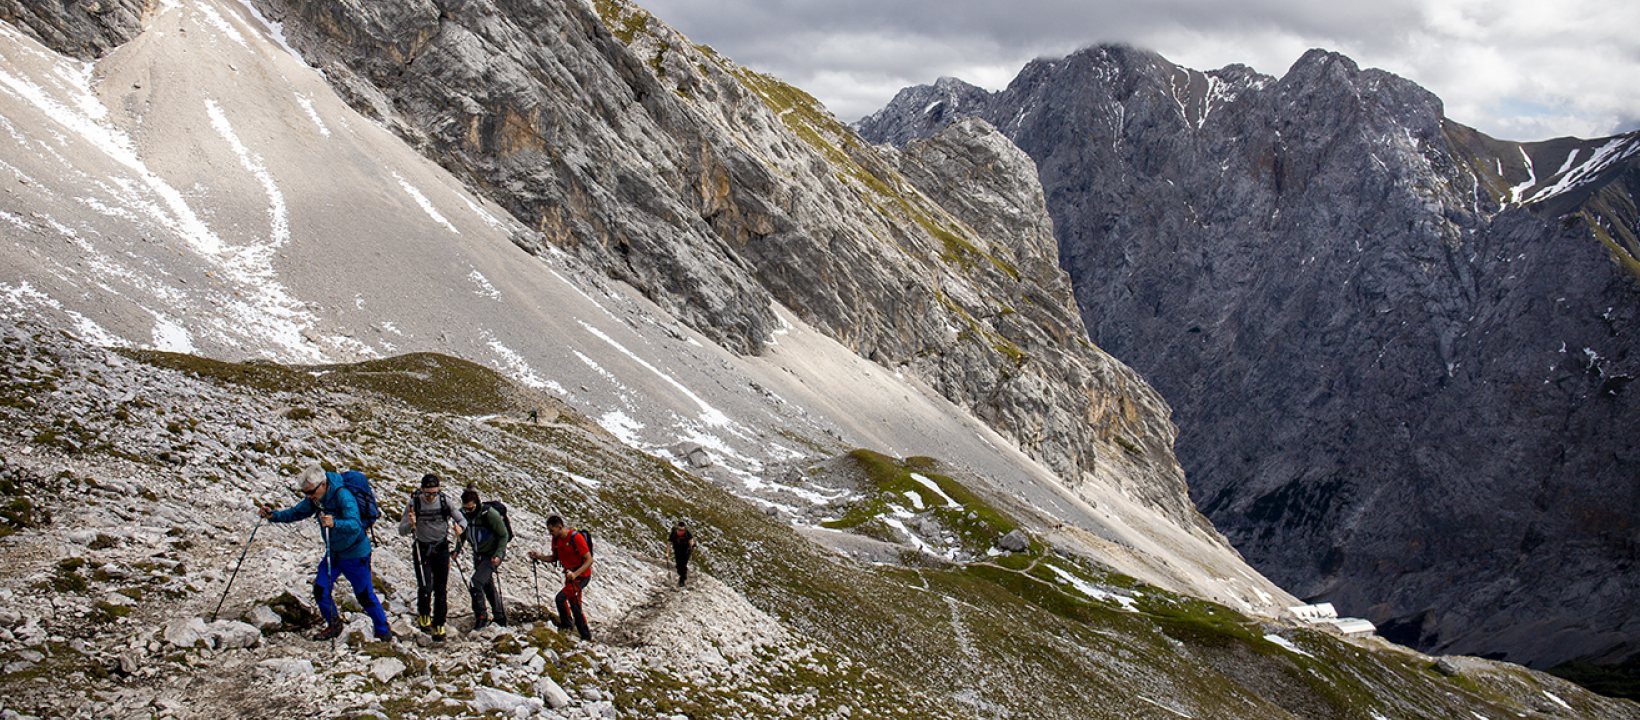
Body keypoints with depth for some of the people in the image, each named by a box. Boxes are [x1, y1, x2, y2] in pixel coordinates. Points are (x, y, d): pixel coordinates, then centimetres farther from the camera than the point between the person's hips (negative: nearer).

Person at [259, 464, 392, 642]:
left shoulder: (343, 496, -31)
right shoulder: (315, 498, -7)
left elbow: (355, 525, -41)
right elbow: (297, 512, 4)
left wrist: (334, 524, -60)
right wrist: (274, 515, -13)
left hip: (355, 553, -7)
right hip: (333, 552, 7)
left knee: (365, 595, 2)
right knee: (320, 589, 0)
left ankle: (383, 632, 19)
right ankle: (334, 625, 21)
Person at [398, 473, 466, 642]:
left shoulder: (445, 501, -6)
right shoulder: (414, 503, -11)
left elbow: (461, 519, 3)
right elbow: (402, 531, -10)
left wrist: (460, 527, -21)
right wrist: (410, 525, -32)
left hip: (441, 549, 1)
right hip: (422, 550, -1)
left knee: (440, 590, 2)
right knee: (425, 588, -13)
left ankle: (438, 626, 14)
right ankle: (424, 618, 13)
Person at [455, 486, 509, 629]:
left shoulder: (490, 514, -24)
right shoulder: (464, 513, -6)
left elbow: (504, 535, -15)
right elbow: (463, 532, 13)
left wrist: (499, 554, -23)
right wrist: (458, 548, 0)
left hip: (492, 555, -7)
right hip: (478, 555, 7)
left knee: (476, 581, -20)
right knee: (488, 585, 16)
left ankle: (481, 616, -10)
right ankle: (500, 618, 29)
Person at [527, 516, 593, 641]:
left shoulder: (576, 537, -23)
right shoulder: (556, 539, 1)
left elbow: (589, 560, -23)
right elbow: (554, 558, 14)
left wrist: (575, 574, -33)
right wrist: (539, 557, -2)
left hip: (582, 575, -9)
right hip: (570, 574, 9)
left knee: (560, 598, -21)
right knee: (575, 607, 14)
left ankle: (566, 625, -2)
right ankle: (585, 635, 25)